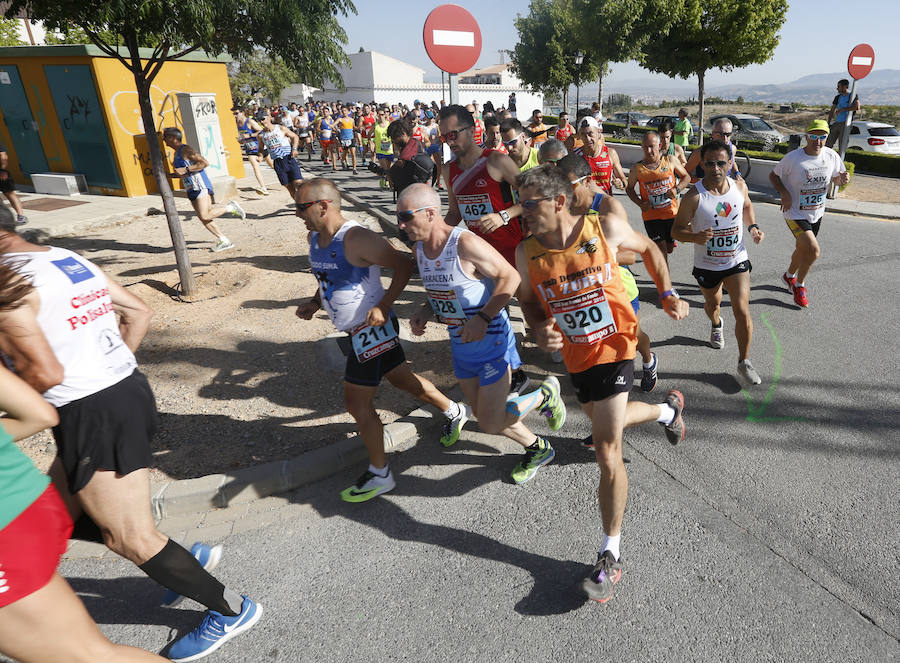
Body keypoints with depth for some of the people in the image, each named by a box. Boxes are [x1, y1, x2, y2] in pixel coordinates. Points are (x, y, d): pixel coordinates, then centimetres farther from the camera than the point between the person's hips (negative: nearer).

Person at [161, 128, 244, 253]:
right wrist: (168, 175, 14)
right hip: (191, 189, 10)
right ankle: (224, 241, 7)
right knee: (203, 218, 4)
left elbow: (204, 163, -20)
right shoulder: (177, 153, 20)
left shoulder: (185, 149, -10)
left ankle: (230, 207, 1)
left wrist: (185, 170, -21)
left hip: (200, 187, -10)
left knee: (205, 216, -18)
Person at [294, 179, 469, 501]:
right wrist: (315, 302, 4)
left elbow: (403, 266, -21)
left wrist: (383, 307, -26)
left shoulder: (356, 238, -24)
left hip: (373, 329, -9)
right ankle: (454, 412, 44)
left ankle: (380, 475, 17)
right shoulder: (315, 237, 5)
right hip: (357, 330, 9)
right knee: (402, 378, 22)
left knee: (357, 404, -2)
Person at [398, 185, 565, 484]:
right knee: (486, 417, 17)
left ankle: (546, 394, 23)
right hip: (460, 345, 8)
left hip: (491, 340, -8)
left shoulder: (465, 243, -24)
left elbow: (510, 276, -19)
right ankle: (537, 449, 42)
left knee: (491, 423, -2)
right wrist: (424, 313, -4)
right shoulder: (420, 248, 1)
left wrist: (483, 318, -27)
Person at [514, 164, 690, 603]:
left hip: (613, 349, -4)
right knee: (605, 422, 26)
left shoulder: (606, 228, -13)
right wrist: (539, 330, -12)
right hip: (575, 356, 5)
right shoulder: (527, 253, -8)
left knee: (607, 451, -10)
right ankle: (668, 408, 57)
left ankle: (610, 557, 4)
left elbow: (648, 248, 8)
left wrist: (667, 294, -1)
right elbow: (528, 299, 9)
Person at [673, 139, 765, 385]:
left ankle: (744, 362, 9)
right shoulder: (694, 196, -20)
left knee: (742, 311, -8)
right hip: (706, 265, -1)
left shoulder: (740, 186, -6)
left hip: (737, 261, 1)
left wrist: (753, 227, 0)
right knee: (712, 303, 23)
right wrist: (696, 237, -34)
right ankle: (716, 324, 61)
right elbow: (677, 229, -14)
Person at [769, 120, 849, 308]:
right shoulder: (792, 158, -17)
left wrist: (843, 178, -13)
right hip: (795, 213, -6)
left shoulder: (832, 156, -3)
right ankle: (799, 284, 8)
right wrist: (784, 193, -21)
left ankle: (789, 276, 48)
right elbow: (773, 175, -5)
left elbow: (835, 178, 11)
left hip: (816, 214, 6)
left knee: (803, 250, 19)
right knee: (814, 251, -17)